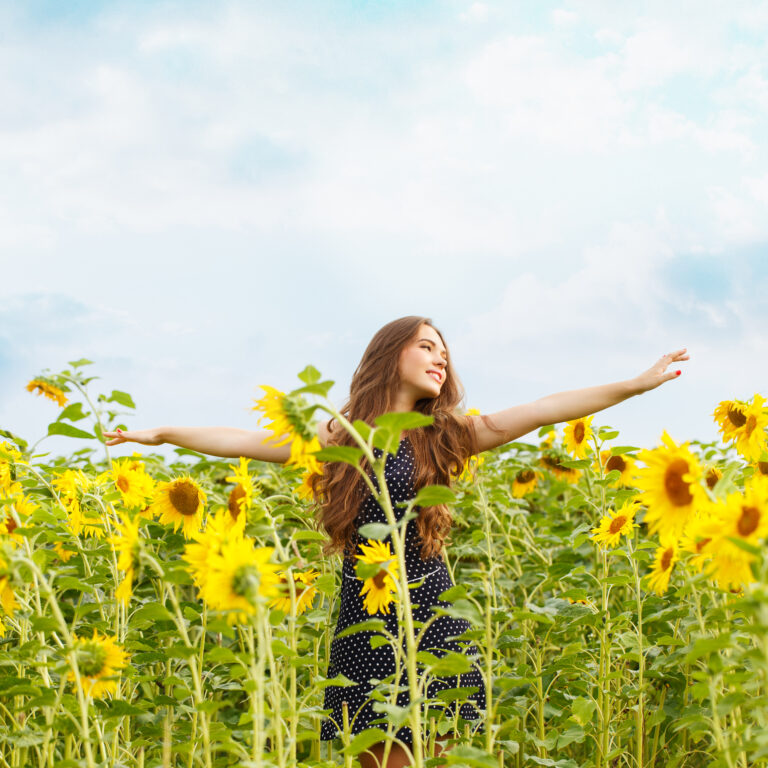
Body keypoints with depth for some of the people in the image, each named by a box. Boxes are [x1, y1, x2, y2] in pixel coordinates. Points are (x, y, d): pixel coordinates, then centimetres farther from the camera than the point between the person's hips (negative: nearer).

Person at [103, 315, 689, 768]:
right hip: (364, 624, 1)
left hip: (430, 618, -1)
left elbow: (543, 410, -2)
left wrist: (637, 384, -8)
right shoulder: (339, 438, 8)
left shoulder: (445, 436, 5)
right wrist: (161, 433, 8)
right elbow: (244, 441, 10)